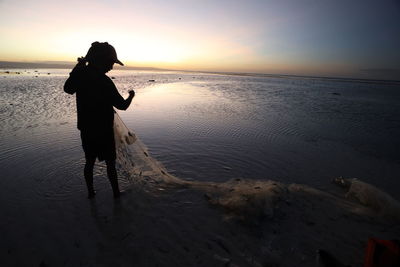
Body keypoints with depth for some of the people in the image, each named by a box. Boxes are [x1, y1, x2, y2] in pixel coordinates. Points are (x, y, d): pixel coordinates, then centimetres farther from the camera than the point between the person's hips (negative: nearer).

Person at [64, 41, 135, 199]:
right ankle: (116, 192, 22)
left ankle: (90, 192, 29)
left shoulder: (80, 75, -2)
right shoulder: (104, 81, -22)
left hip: (86, 129, 6)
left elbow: (68, 89, 17)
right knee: (110, 163, 9)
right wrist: (131, 96, 3)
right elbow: (121, 105, -18)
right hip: (103, 131, -6)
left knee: (89, 162, 17)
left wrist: (78, 67, 14)